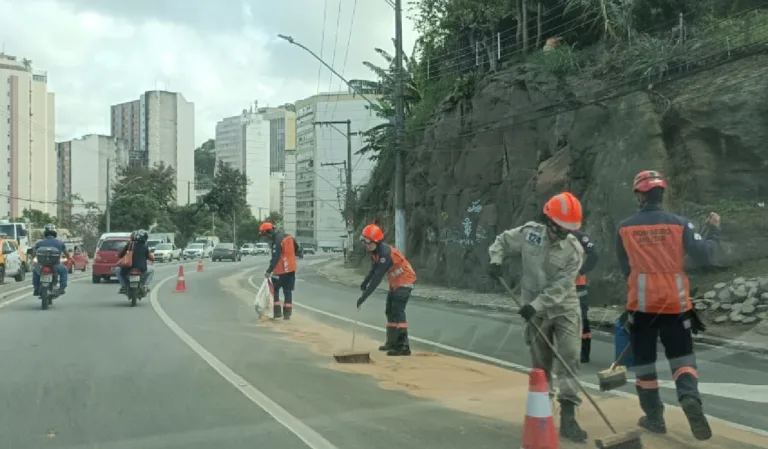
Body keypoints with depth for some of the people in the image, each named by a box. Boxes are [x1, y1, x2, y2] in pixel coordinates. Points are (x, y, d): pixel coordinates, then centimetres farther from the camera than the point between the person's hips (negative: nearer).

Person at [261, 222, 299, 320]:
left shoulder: (277, 241, -19)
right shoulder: (288, 236, 7)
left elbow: (275, 258, -26)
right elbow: (297, 249, 19)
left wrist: (269, 271, -28)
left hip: (281, 270, -8)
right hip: (291, 268, 8)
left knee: (274, 290, 6)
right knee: (288, 291, 10)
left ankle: (277, 312, 2)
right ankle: (287, 313, 11)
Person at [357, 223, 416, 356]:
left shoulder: (385, 253, -30)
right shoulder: (375, 251, 1)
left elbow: (378, 277, -33)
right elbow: (373, 270, 17)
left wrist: (364, 296, -33)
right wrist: (365, 282, 6)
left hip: (405, 281, -10)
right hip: (395, 282, 10)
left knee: (397, 311, -18)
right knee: (390, 311, 17)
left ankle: (403, 346, -20)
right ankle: (392, 342, 30)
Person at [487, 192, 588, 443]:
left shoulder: (574, 250, -14)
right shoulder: (529, 232, -9)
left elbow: (560, 286, -21)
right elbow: (502, 241, 7)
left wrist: (536, 304, -29)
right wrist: (496, 260, -12)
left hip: (565, 308, -1)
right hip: (536, 311, 1)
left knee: (570, 358, -12)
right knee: (541, 364, 11)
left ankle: (567, 418, -8)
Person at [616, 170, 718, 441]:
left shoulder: (625, 228, -2)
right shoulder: (679, 224, -6)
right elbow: (706, 256, -6)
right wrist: (714, 230, 11)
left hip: (641, 303, 0)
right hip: (675, 303, 0)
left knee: (644, 361, 12)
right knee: (682, 356, 12)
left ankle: (654, 418, 17)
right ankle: (689, 397, -14)